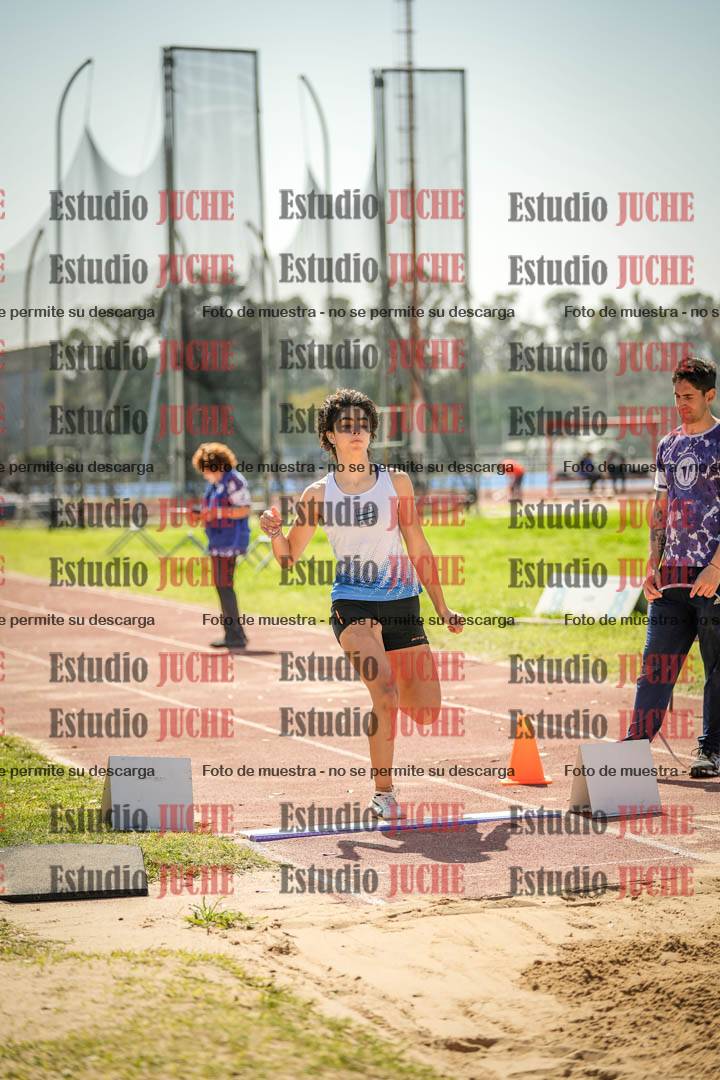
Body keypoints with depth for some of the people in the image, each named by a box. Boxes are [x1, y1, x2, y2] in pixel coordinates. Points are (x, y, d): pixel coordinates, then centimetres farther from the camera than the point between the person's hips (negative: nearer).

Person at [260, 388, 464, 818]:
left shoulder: (396, 482, 5)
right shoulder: (319, 494, 2)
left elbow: (418, 548, 10)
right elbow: (290, 557, 8)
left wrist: (443, 608, 10)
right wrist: (275, 533, -14)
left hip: (403, 604, 3)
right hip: (352, 603, -3)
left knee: (427, 711, 1)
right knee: (385, 693, -27)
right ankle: (384, 791, -13)